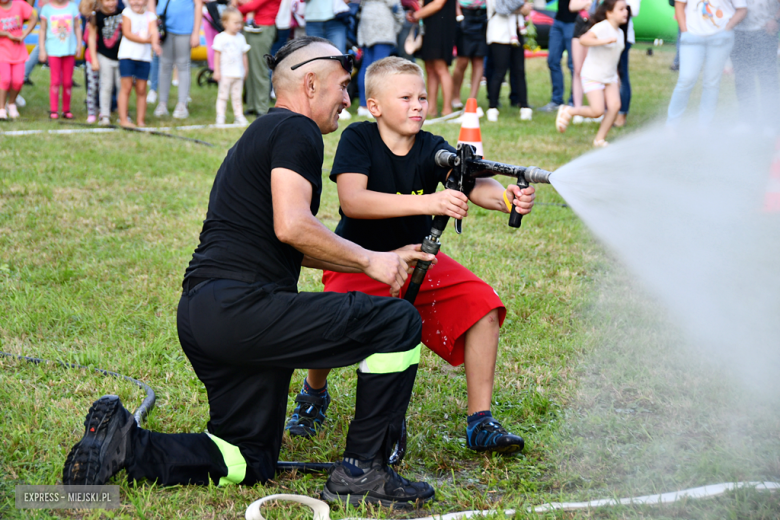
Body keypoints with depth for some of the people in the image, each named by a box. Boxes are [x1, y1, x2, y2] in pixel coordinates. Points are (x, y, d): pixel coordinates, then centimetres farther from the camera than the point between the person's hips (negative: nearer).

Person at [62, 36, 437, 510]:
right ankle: (362, 472, -3)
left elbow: (294, 249, 31)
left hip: (200, 317, 10)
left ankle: (125, 441, 5)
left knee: (251, 463, 17)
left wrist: (386, 260, 26)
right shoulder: (296, 131, -4)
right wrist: (368, 261, -7)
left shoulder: (262, 134, 27)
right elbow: (292, 228, -19)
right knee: (399, 323, -7)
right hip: (242, 306, -10)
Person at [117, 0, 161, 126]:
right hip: (127, 54, -2)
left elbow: (154, 31, -10)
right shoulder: (127, 13, 0)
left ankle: (140, 120, 12)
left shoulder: (150, 16, 6)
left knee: (141, 90, 6)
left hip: (144, 57, 2)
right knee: (126, 87, -4)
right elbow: (126, 33, -9)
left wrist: (154, 44, -31)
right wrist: (146, 40, -13)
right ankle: (123, 119, -1)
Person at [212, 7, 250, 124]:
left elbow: (244, 55, 16)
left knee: (237, 96, 8)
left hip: (238, 74, 4)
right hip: (225, 74, -4)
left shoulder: (241, 38, 10)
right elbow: (217, 55, -6)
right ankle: (220, 117, 2)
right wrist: (217, 71, -9)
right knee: (223, 96, 0)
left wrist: (245, 69, 16)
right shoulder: (221, 38, -6)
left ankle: (238, 116, 11)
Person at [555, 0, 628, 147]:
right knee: (597, 111, -14)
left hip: (610, 76, 7)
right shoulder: (602, 27, -16)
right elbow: (583, 40, -32)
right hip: (592, 76, -7)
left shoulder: (620, 33, 10)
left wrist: (617, 79, 23)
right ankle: (568, 111, 11)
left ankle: (600, 139, 1)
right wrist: (606, 41, -40)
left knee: (615, 105, -11)